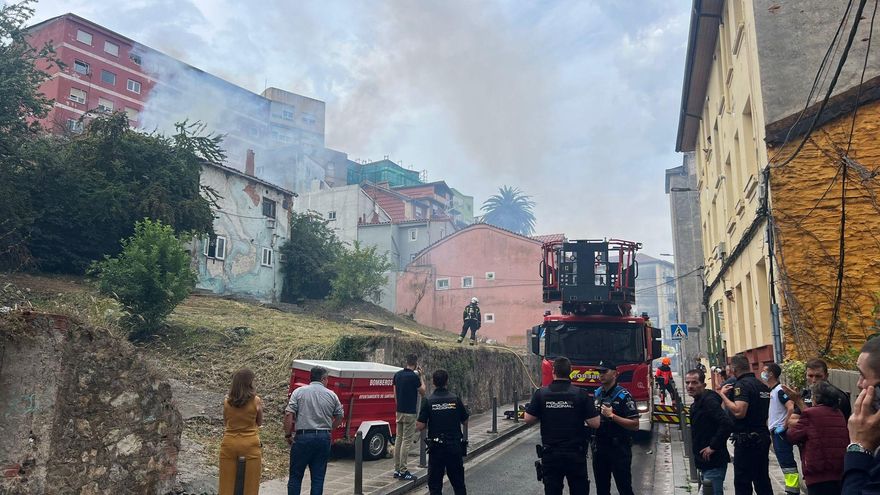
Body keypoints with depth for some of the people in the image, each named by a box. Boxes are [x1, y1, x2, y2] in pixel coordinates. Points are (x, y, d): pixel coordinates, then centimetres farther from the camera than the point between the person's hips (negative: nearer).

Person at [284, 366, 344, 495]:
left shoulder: (299, 392, -1)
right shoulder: (332, 395, 5)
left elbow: (288, 414, -9)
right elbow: (339, 418, 11)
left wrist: (288, 435, 0)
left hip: (303, 437, -1)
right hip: (324, 438, 2)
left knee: (295, 476, 10)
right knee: (318, 477, 9)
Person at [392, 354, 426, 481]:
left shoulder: (397, 375, 5)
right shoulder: (414, 377, -16)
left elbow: (395, 394, 11)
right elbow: (422, 392, -2)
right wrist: (420, 377, 3)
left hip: (399, 411, 7)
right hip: (409, 413, -7)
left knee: (398, 439, 12)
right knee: (406, 441, -3)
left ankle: (397, 469, 17)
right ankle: (403, 471, -1)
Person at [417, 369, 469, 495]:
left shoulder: (428, 401, -9)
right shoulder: (455, 399, -4)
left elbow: (420, 426, -11)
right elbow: (465, 422, 4)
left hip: (436, 448, -2)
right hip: (455, 446, 2)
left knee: (435, 484, 7)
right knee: (458, 482, 16)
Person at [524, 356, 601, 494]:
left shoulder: (540, 393, -6)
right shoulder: (581, 394, -8)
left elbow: (528, 419, -2)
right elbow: (595, 423, -8)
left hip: (550, 454, 1)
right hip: (576, 454, -1)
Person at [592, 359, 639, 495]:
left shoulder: (624, 396, -11)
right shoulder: (596, 393, 8)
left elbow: (635, 425, -16)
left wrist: (612, 416, -22)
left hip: (619, 449, -6)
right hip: (599, 447, 6)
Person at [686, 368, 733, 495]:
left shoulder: (708, 401, -18)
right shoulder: (698, 403, 13)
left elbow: (727, 423, -30)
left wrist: (713, 446, -23)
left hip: (713, 464, -10)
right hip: (705, 462, 10)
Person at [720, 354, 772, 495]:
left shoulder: (742, 384, -16)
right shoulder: (762, 385, 11)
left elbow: (739, 412, -28)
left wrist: (723, 395, -18)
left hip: (746, 440, -9)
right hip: (763, 437, 9)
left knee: (742, 483, -1)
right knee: (763, 481, 17)